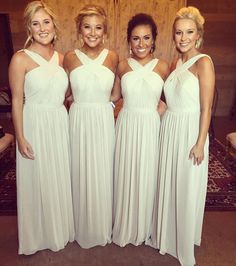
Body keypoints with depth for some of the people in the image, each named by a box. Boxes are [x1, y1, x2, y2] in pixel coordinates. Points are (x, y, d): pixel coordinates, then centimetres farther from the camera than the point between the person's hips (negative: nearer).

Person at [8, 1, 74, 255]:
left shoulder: (60, 57, 7)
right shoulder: (21, 58, -9)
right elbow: (17, 100, -9)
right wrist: (20, 138, -12)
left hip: (60, 124, 5)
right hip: (35, 126, -5)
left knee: (60, 179, 16)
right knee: (38, 181, 9)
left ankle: (61, 228, 40)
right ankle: (39, 234, 34)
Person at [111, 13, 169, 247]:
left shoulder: (162, 67, -1)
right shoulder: (122, 66, 2)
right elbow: (114, 96, 11)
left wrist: (159, 110, -7)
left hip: (150, 128, 0)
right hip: (126, 126, 1)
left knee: (146, 176, 10)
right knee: (125, 175, 10)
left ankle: (143, 228, 35)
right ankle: (124, 227, 34)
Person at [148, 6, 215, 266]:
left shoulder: (203, 62, -9)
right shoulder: (176, 63, 12)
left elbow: (206, 107, -13)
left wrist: (200, 143, -16)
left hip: (190, 132, -6)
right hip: (169, 130, 7)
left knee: (186, 191, 6)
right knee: (167, 187, 16)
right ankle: (166, 236, 39)